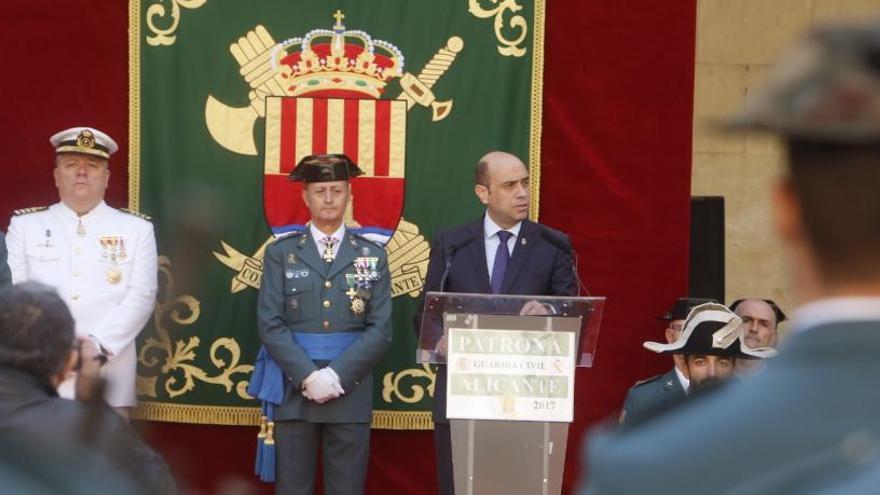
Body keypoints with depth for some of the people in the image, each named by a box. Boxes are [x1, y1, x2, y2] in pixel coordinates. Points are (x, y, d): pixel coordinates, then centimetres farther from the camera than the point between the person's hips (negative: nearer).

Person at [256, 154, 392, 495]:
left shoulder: (372, 256, 8)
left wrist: (337, 376, -12)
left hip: (350, 391, 0)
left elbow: (380, 329, 0)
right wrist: (307, 376, -14)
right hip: (294, 390, 0)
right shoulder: (281, 253, 7)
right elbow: (270, 325, -2)